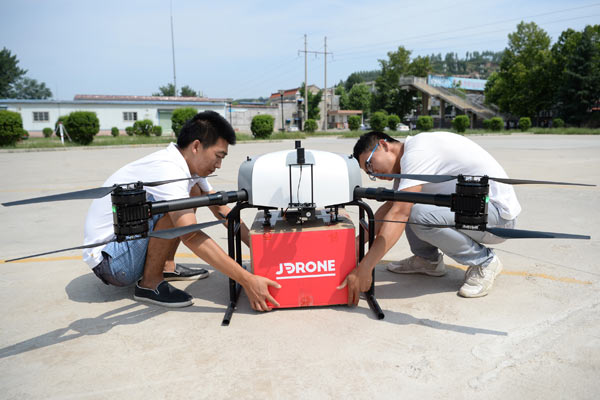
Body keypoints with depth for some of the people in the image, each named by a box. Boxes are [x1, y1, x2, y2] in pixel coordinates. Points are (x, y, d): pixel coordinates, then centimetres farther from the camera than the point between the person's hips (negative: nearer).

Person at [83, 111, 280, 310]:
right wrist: (247, 281, -35)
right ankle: (149, 283, -11)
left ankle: (166, 266, 10)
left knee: (194, 191, 8)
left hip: (129, 242, 9)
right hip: (109, 261, -9)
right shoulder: (168, 169, -27)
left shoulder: (190, 165, 1)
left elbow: (220, 208, 9)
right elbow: (190, 236, -35)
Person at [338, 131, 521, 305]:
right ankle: (428, 260, 15)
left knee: (418, 215, -30)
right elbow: (389, 206, 16)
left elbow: (399, 214, -30)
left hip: (499, 213, -9)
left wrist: (364, 270, -31)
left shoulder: (417, 150, -22)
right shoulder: (406, 161, 9)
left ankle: (484, 261, -7)